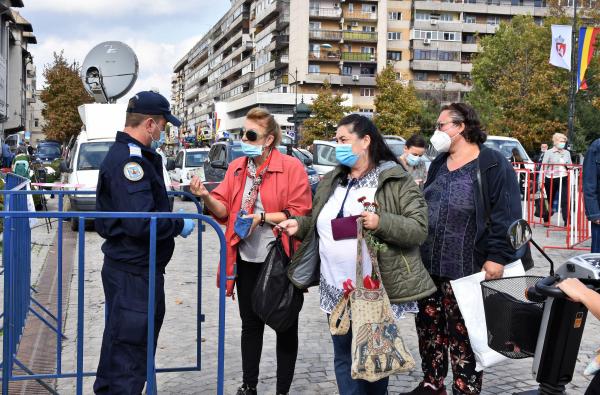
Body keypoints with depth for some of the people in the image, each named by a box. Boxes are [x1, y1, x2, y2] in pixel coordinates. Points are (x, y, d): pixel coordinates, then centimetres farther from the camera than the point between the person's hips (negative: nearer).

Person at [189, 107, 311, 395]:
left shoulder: (292, 167, -12)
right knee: (250, 324, 16)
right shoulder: (236, 167, 5)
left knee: (285, 326, 8)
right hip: (247, 259, 5)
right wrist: (207, 197, -16)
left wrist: (263, 217, -21)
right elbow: (224, 210, 3)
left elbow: (300, 214, -15)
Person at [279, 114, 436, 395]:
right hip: (336, 290, 5)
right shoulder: (330, 183, 12)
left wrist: (381, 222, -26)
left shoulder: (397, 181, -6)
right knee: (344, 356, 11)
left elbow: (418, 229, -12)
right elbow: (320, 225, 23)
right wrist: (299, 225, 3)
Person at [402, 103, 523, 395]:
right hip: (429, 263, 7)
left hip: (466, 267, -7)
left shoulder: (492, 163, -8)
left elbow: (506, 214, -13)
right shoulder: (438, 163, 15)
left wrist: (497, 255, -19)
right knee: (428, 325, 13)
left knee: (463, 333, 0)